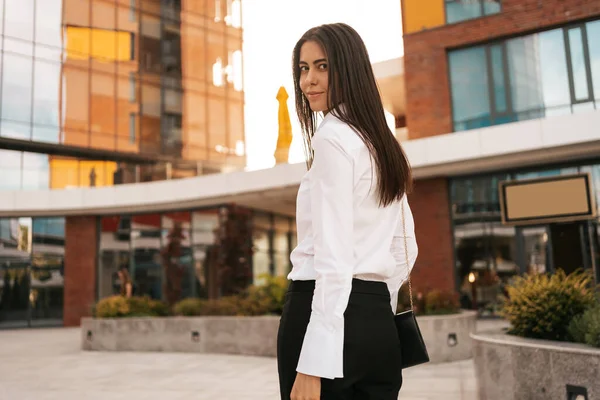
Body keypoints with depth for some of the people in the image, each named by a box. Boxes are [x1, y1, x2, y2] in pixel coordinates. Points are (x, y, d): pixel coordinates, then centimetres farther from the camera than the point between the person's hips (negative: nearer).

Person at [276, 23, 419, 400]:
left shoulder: (332, 139, -10)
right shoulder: (383, 144, 15)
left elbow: (333, 257, -18)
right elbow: (404, 249, 20)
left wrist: (312, 364, -19)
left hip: (331, 314, -8)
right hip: (378, 320, 8)